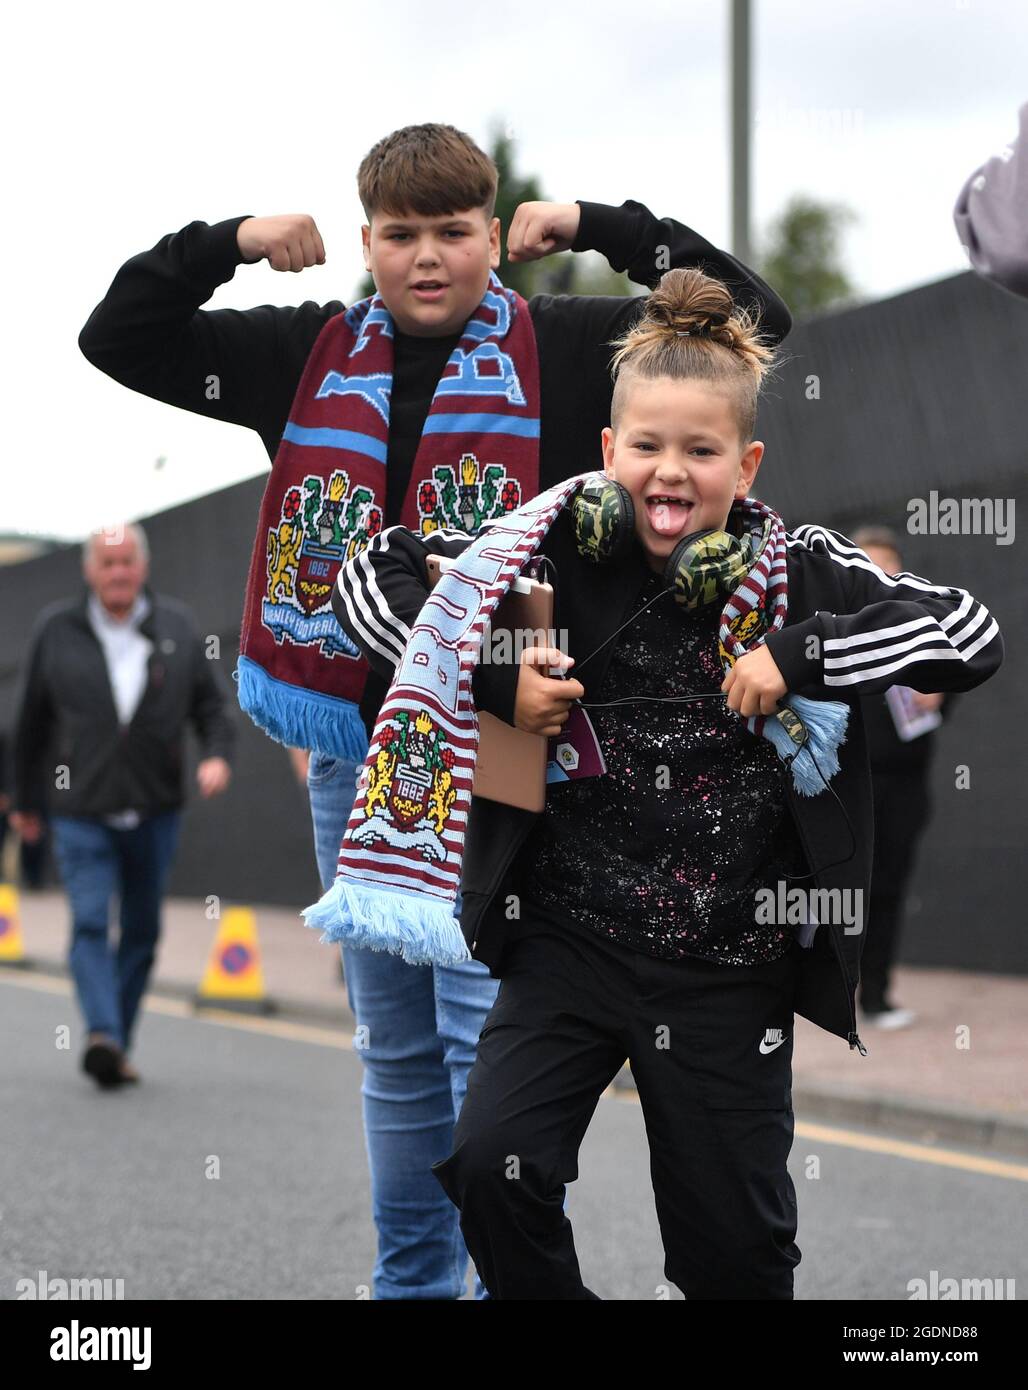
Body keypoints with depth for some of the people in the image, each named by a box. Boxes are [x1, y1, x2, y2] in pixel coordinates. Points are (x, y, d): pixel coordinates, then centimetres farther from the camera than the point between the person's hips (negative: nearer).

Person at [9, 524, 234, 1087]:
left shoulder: (176, 626, 3)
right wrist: (25, 800, 15)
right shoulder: (56, 629, -1)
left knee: (142, 931, 7)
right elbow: (31, 721, 9)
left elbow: (211, 704, 7)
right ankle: (102, 1036, -29)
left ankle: (119, 1046, 18)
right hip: (81, 813, -2)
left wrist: (217, 755, -14)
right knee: (90, 923, -16)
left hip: (155, 812, 2)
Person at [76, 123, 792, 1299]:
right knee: (395, 1047, 13)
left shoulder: (563, 348, -1)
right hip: (355, 747, 4)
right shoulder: (309, 355, 9)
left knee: (488, 1033, -9)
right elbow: (115, 339, 13)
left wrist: (596, 227, -8)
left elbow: (752, 317, -4)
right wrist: (230, 243, 0)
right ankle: (412, 1278, 24)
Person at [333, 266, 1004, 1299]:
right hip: (568, 936, 1)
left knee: (735, 1249, 9)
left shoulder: (796, 572, -6)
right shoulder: (555, 551, -5)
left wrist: (795, 656, -22)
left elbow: (974, 637, -15)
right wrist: (491, 681, -16)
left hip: (732, 969, 0)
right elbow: (372, 575, -3)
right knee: (490, 1167, -16)